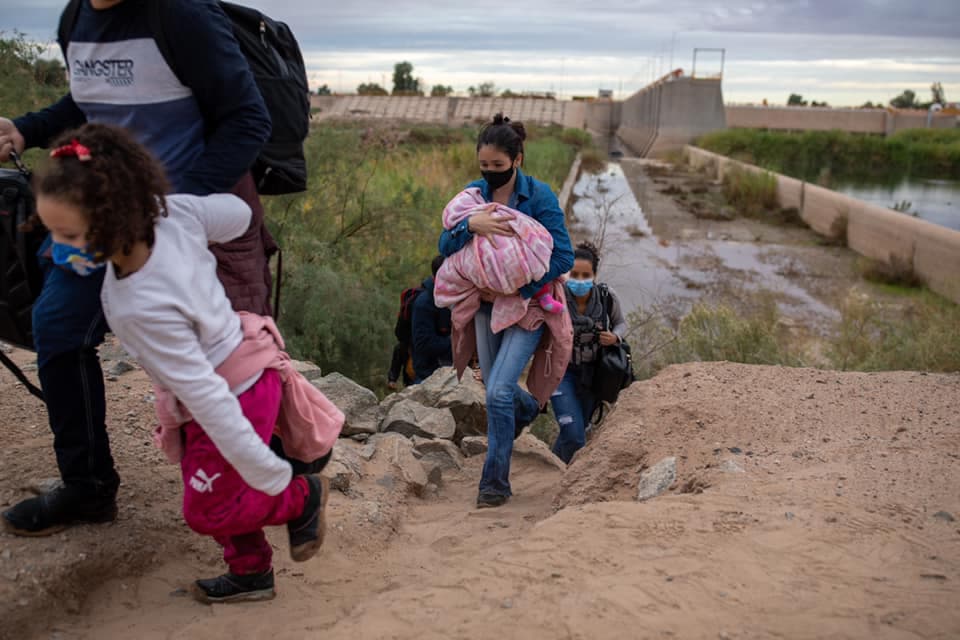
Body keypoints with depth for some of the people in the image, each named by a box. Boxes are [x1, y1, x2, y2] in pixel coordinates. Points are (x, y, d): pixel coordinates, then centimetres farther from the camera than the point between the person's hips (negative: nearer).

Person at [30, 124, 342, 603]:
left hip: (237, 395, -8)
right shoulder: (173, 210, -20)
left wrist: (271, 478, -27)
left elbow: (208, 398, -33)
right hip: (245, 361, 8)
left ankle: (303, 498, 32)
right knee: (219, 492, 24)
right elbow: (237, 213, -1)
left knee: (207, 511, 15)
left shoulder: (143, 308, -37)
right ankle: (250, 574, 41)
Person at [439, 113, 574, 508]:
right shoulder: (474, 193, 0)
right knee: (496, 391, 16)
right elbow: (445, 247, -6)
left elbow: (563, 257, -14)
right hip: (486, 304, 5)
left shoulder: (539, 196, -12)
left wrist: (516, 290, -20)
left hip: (528, 305, -5)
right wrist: (469, 224, -26)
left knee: (498, 392, -15)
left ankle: (495, 483, 0)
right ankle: (529, 407, 53)